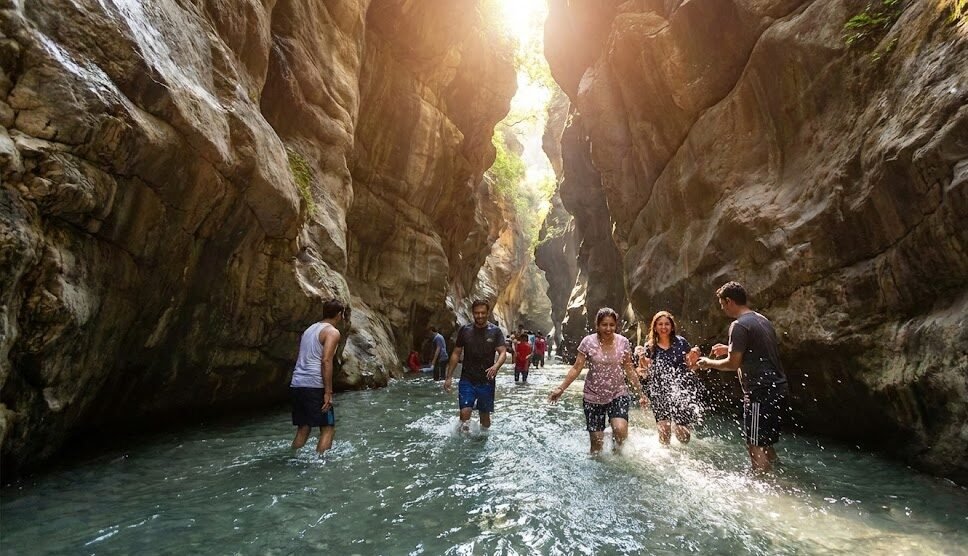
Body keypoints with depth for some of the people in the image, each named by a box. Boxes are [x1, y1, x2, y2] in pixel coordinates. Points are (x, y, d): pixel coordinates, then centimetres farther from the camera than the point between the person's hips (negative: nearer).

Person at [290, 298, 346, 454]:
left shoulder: (310, 329, 21)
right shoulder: (332, 332, -4)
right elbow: (326, 361, -16)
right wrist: (328, 392, -15)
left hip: (296, 384, 8)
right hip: (314, 386, -8)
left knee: (303, 428, 17)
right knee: (328, 428, 1)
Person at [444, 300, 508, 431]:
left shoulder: (495, 331, -2)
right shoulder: (464, 330, 2)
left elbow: (503, 352, -8)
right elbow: (456, 354, 6)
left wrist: (496, 366, -30)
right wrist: (448, 377, 3)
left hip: (486, 380, 0)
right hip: (467, 379, 0)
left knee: (485, 415, 11)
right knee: (465, 412, -14)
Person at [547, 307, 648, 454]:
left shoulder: (623, 342, -4)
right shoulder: (588, 342, -10)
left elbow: (629, 370, 6)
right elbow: (576, 368, -7)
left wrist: (640, 393, 9)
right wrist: (561, 388, -13)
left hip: (618, 394, 1)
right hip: (593, 397, -1)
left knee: (620, 429, -23)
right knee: (597, 442, 2)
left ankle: (618, 452, 10)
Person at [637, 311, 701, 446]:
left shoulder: (680, 342, 2)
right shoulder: (650, 347, 4)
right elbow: (645, 374, 5)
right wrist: (641, 360, -14)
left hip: (681, 393, -1)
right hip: (660, 395, 1)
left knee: (682, 436, 0)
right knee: (664, 432, -3)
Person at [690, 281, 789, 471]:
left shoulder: (739, 325, -16)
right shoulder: (763, 320, 13)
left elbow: (733, 363, -15)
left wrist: (708, 363, 0)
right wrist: (730, 349, 25)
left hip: (761, 393, -9)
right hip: (778, 389, 9)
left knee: (755, 446, 1)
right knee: (765, 444, 20)